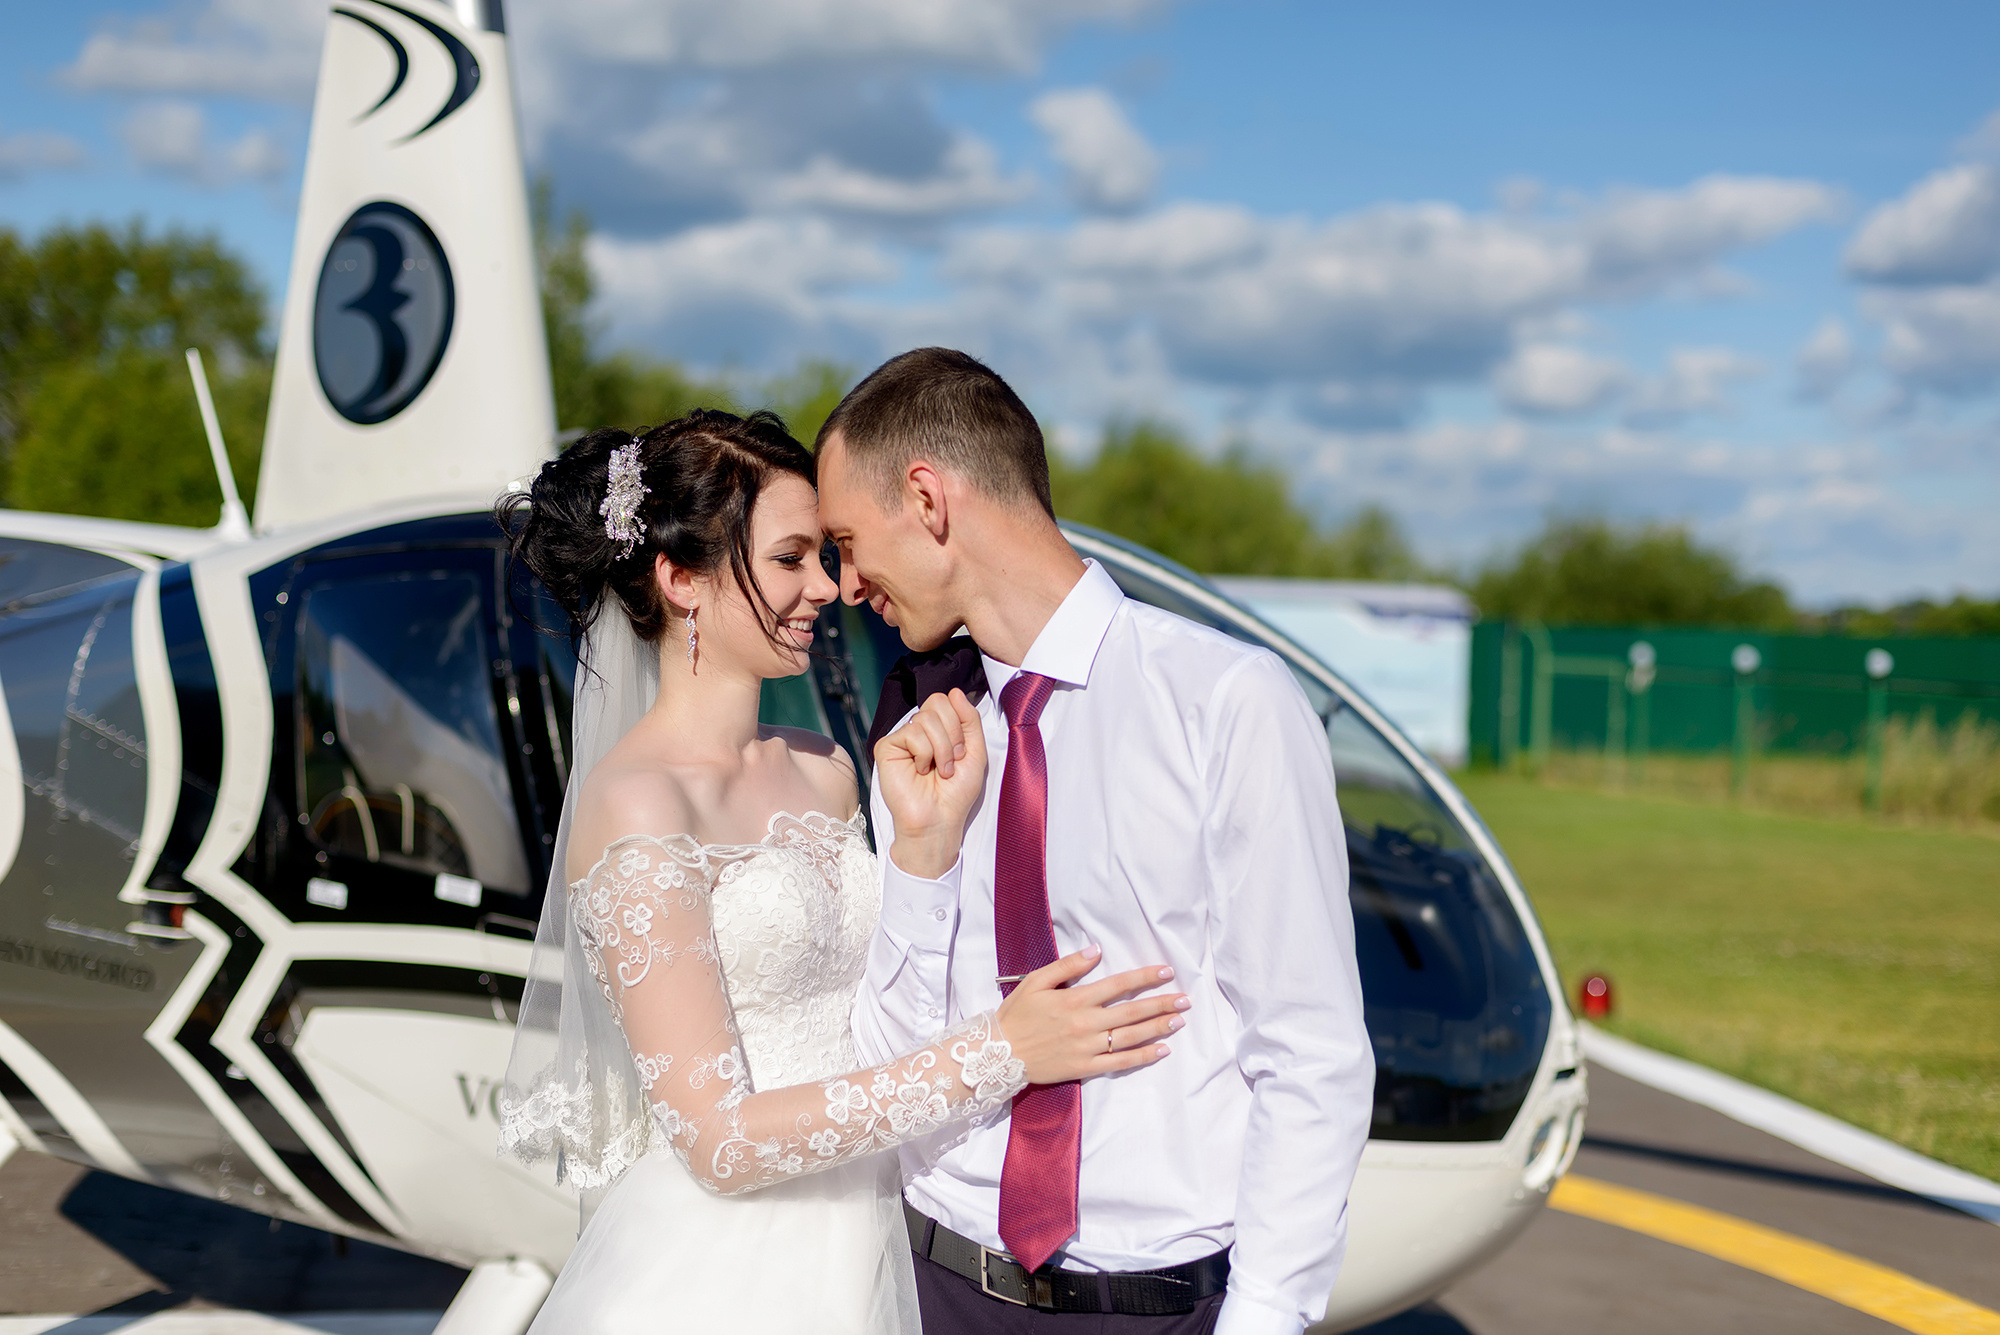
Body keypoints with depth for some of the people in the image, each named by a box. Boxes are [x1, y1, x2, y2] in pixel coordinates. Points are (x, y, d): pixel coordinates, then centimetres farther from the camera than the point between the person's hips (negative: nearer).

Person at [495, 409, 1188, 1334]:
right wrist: (996, 1054, -20)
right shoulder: (636, 806, -16)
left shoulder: (821, 771, 6)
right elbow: (718, 1138, -18)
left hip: (860, 1258, 7)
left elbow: (884, 1025, 5)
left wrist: (931, 838, -6)